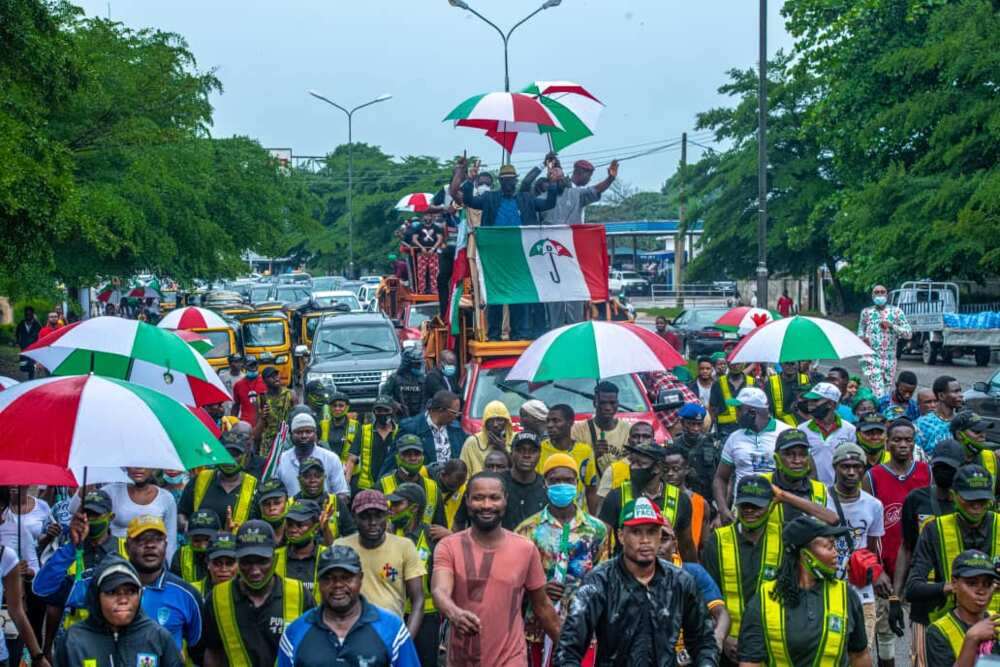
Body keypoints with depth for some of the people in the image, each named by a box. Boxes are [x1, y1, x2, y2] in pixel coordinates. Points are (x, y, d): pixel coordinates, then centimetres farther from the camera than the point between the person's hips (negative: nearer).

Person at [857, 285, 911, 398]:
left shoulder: (896, 312, 6)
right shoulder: (866, 312, 9)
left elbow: (909, 333, 1)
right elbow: (860, 331, 20)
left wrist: (891, 326, -13)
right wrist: (862, 338, -3)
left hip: (889, 359, 2)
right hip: (871, 358, -2)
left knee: (887, 392, 7)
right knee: (878, 393, -18)